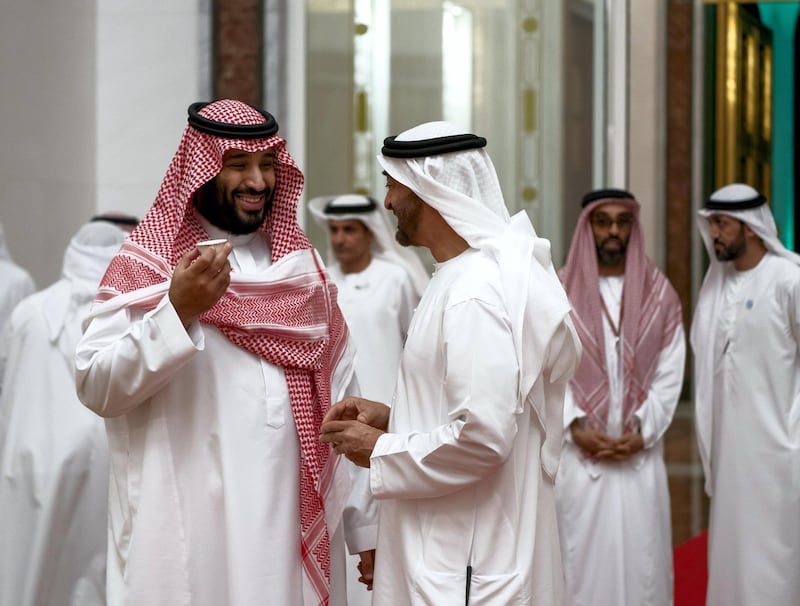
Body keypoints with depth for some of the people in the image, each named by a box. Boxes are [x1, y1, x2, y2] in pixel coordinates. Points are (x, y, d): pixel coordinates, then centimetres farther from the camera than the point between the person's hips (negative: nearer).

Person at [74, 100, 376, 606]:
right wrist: (177, 311, -23)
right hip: (193, 536, -4)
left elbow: (340, 399, 9)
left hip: (298, 526, 4)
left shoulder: (302, 263, 10)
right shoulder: (147, 261, -3)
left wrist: (367, 524, 7)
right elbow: (95, 388, -12)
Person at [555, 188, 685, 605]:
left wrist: (642, 433, -8)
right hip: (578, 453, -1)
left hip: (640, 453, 1)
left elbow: (670, 374, 3)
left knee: (639, 555, 2)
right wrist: (575, 428, -12)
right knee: (582, 556, 0)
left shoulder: (658, 293, 6)